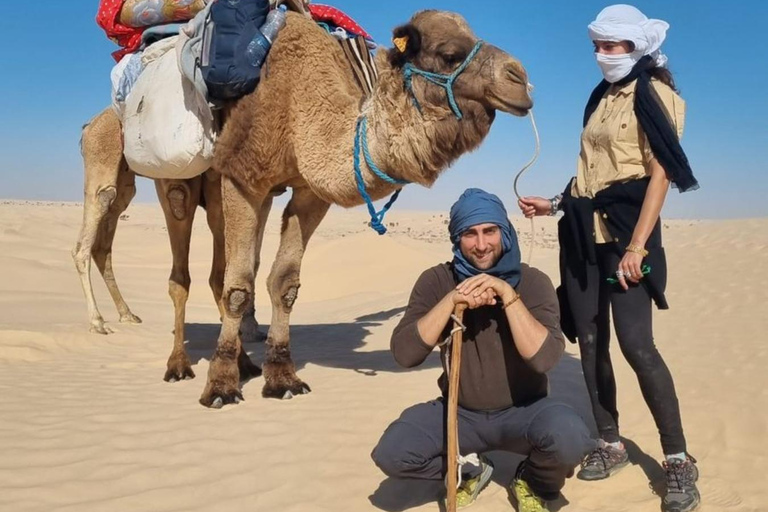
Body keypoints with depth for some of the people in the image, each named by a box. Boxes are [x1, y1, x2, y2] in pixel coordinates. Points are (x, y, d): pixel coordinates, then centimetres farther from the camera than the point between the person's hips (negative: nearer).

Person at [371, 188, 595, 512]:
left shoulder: (533, 282, -11)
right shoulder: (436, 281, -8)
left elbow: (545, 358, -25)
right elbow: (404, 354, -19)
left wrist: (508, 295, -31)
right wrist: (451, 300, -27)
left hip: (522, 411, -1)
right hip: (460, 412, 2)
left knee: (570, 437, -33)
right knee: (390, 453, -22)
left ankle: (532, 482, 5)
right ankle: (469, 471, 10)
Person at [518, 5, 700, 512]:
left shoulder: (653, 93, -4)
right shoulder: (602, 97, 18)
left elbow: (661, 173, -14)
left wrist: (636, 246, -22)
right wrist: (556, 204, 15)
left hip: (624, 230, -7)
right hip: (583, 231, 8)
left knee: (637, 344, -13)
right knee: (590, 341, 6)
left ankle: (679, 461, -2)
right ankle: (611, 444, 19)